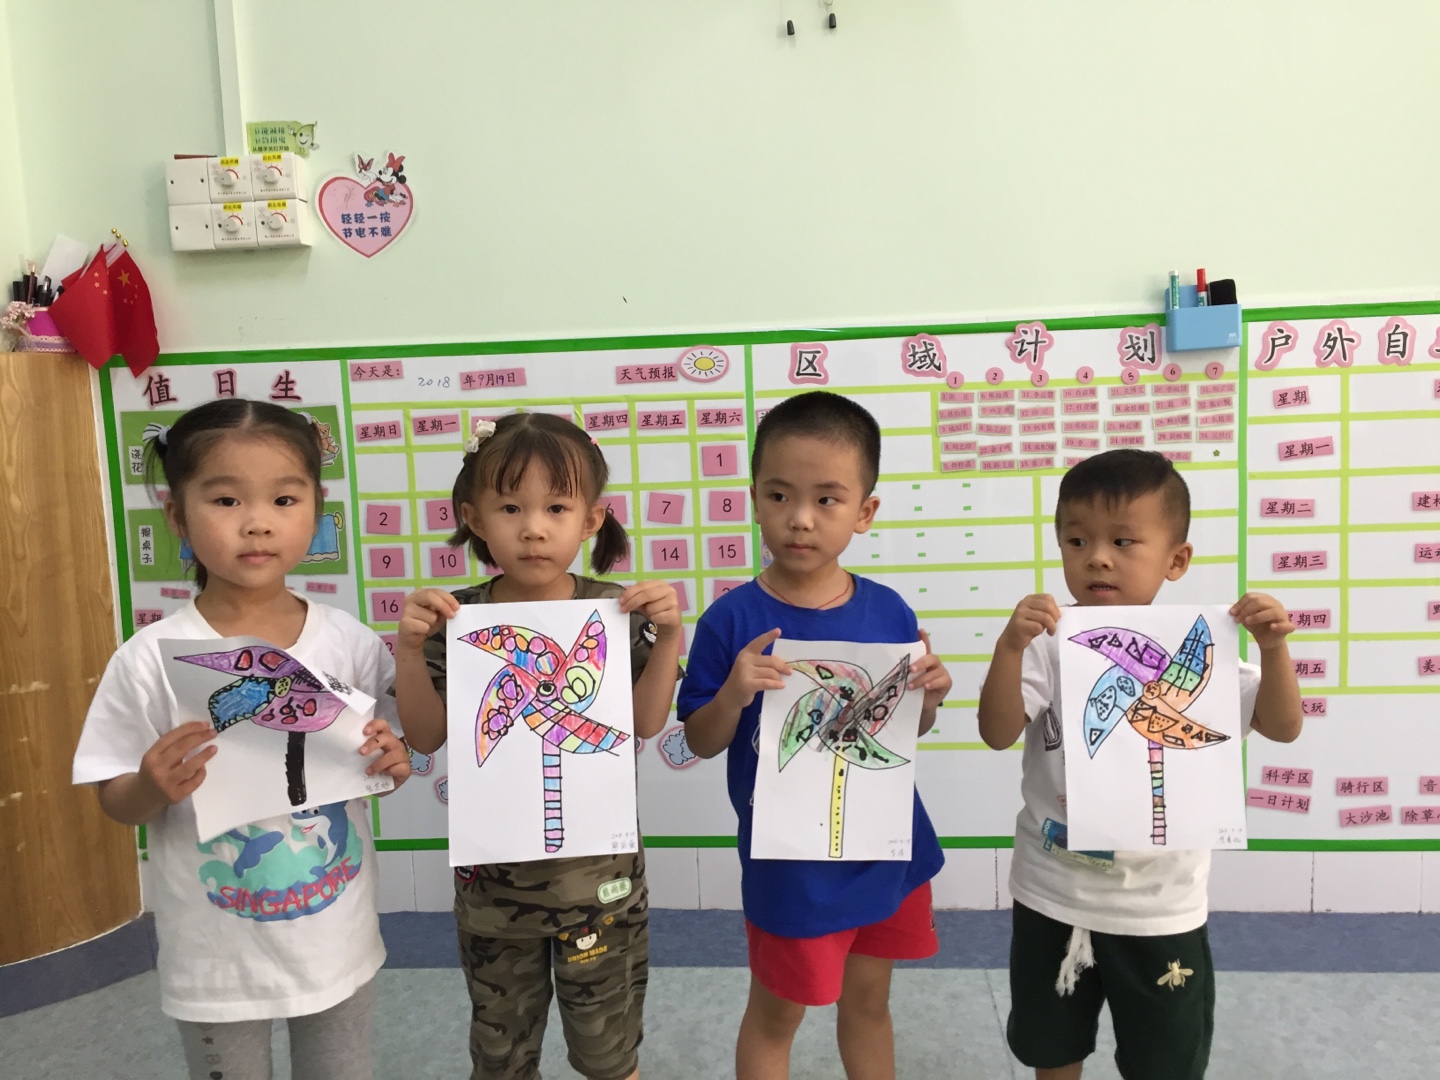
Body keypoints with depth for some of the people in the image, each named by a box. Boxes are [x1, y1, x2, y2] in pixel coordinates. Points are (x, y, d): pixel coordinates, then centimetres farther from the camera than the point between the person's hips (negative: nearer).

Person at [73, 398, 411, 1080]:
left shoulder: (352, 645, -9)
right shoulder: (149, 662, -14)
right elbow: (116, 804, -5)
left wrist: (393, 762, -18)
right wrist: (154, 788, -26)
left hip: (340, 943, 2)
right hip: (216, 964, -2)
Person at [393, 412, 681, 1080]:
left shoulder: (616, 611, -12)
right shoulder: (458, 619, -10)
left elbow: (645, 724, -12)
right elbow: (426, 737, -8)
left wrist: (668, 638, -23)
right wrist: (410, 648, -21)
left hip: (597, 865, -1)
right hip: (493, 868, 1)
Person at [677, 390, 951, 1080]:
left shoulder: (888, 613, -7)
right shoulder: (733, 621, -17)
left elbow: (910, 730, 6)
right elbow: (701, 743, -9)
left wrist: (928, 697, -15)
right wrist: (734, 692, -28)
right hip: (790, 863, -3)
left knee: (869, 1000, 25)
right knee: (775, 1015, 17)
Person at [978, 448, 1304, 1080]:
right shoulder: (1049, 643, -14)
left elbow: (1281, 728, -7)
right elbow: (998, 735, -22)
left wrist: (1272, 649, -23)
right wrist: (1009, 648, -36)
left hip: (1160, 905, 0)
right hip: (1053, 895, 0)